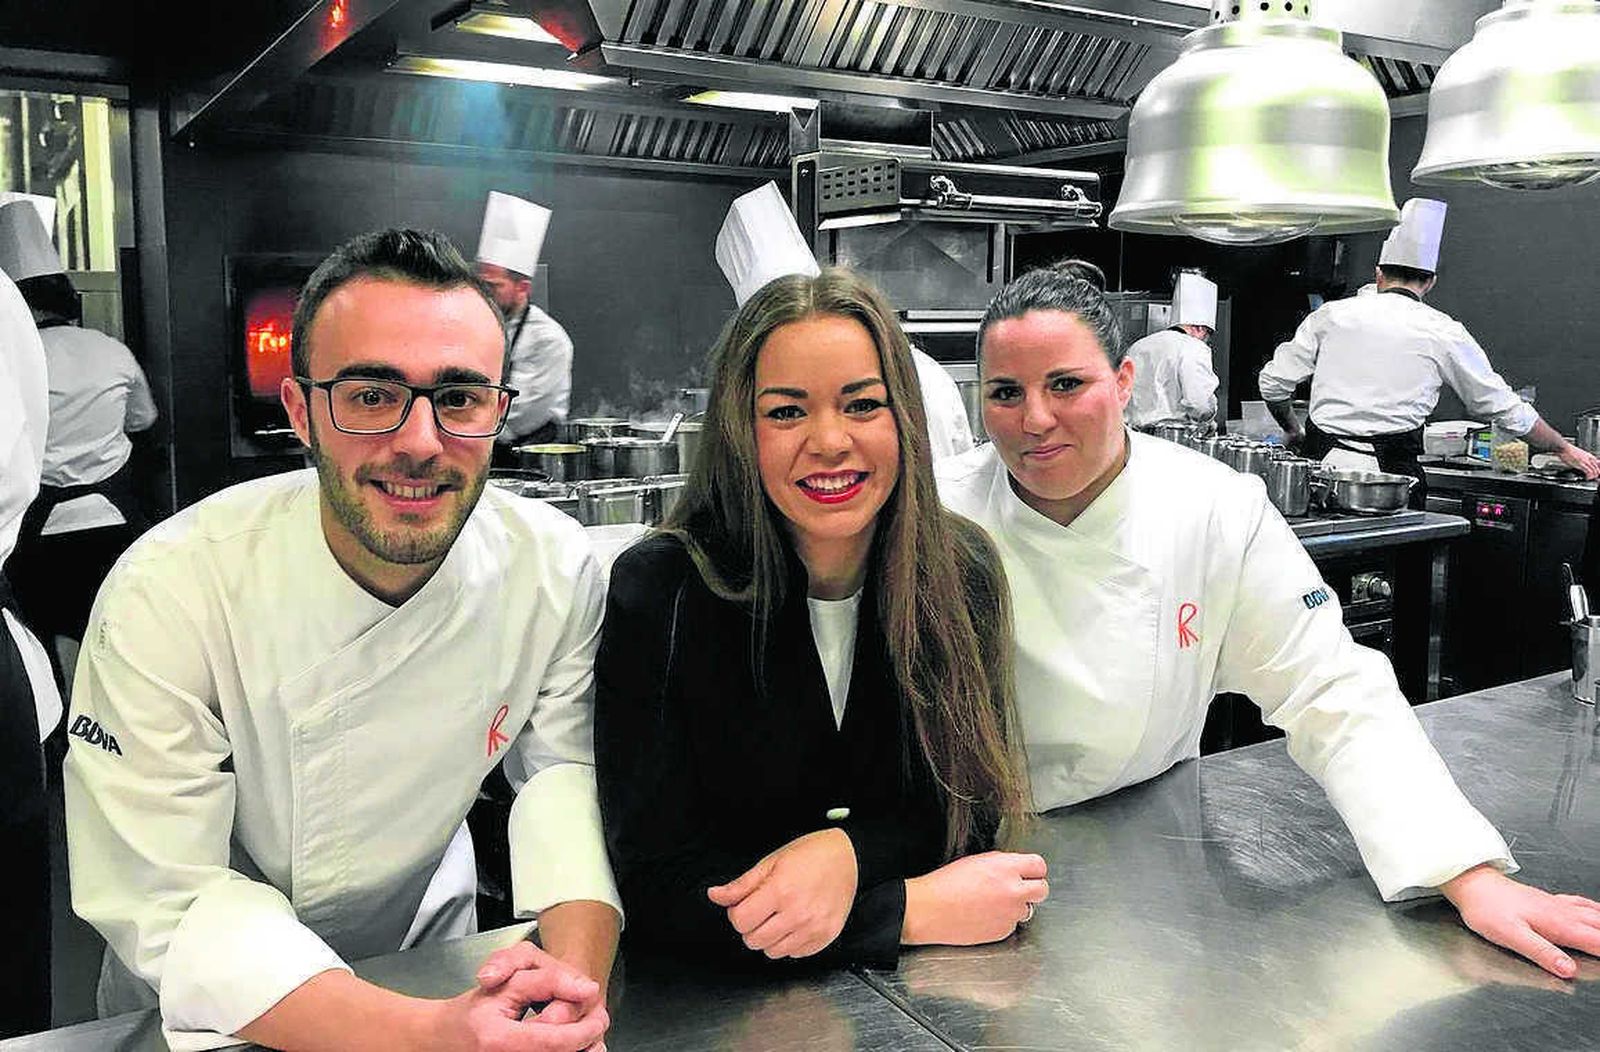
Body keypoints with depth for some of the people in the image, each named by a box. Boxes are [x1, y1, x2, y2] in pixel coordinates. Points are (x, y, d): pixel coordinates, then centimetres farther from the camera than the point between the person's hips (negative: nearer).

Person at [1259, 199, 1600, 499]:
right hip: (1387, 471, -2)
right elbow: (1503, 407, 16)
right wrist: (1564, 449, 31)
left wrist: (1293, 431, 30)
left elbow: (1273, 382, 10)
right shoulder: (1443, 332, 8)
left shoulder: (1331, 314, 11)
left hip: (1322, 462, 2)